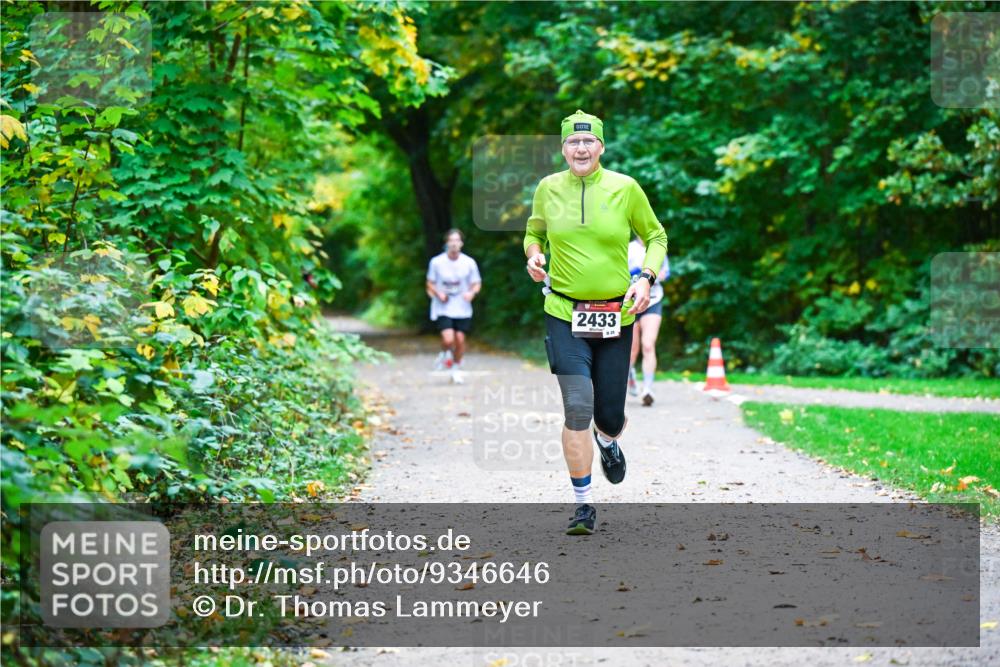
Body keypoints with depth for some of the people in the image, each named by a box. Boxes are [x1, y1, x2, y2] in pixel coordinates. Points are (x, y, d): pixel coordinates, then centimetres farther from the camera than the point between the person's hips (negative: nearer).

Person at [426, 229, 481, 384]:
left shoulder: (469, 263, -2)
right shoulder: (436, 262, -4)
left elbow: (477, 284, 7)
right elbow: (430, 284, 6)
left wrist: (472, 292, -15)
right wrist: (438, 294, -13)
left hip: (463, 309, 2)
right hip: (443, 309, -2)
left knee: (460, 339, 1)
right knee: (448, 339, -17)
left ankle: (456, 369, 22)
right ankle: (445, 354, 18)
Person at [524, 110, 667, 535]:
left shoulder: (625, 188, -2)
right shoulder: (547, 188, 2)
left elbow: (656, 236, 10)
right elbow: (534, 232, 20)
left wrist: (646, 279, -7)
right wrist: (534, 256, -2)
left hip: (616, 316, 0)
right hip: (564, 314, 0)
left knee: (610, 416, 5)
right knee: (577, 407, -15)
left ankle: (608, 442, 46)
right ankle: (583, 506, -2)